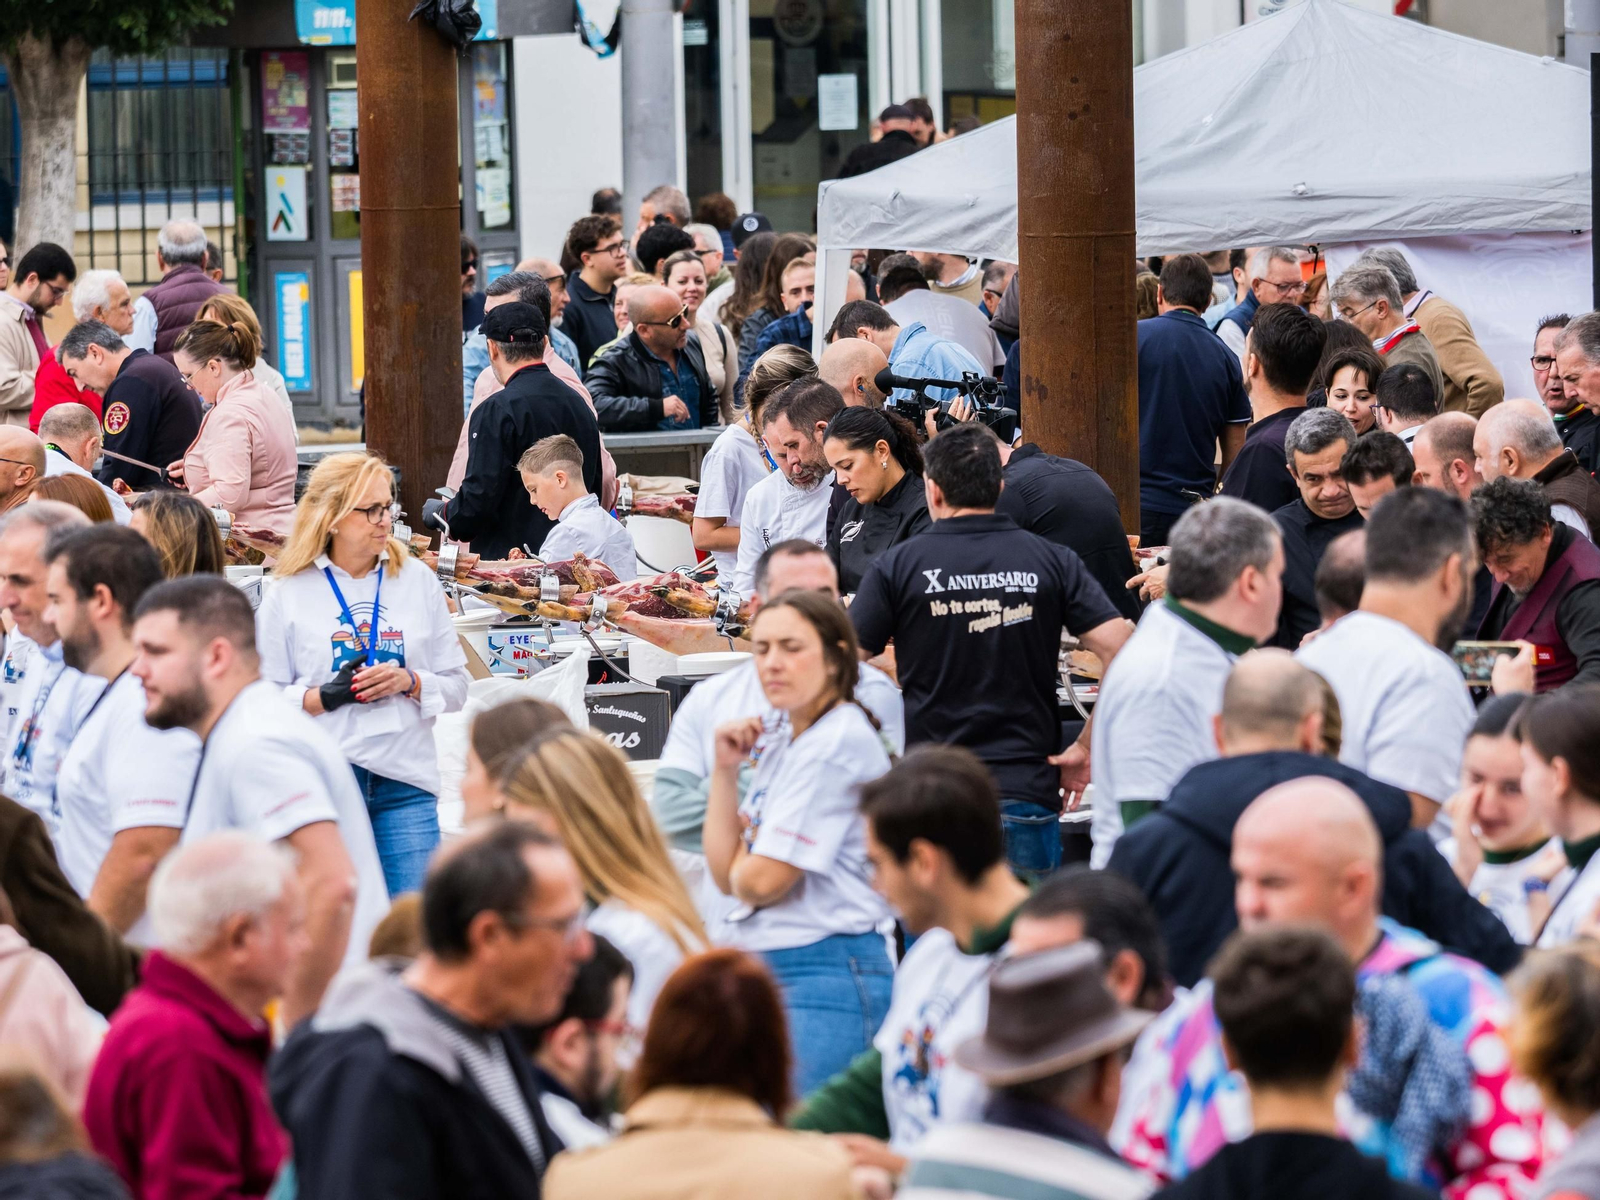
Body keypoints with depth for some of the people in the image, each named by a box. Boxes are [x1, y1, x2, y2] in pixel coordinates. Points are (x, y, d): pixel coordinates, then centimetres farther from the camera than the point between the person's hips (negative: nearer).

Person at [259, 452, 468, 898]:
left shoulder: (418, 581, 10)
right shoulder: (288, 594, 3)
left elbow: (456, 686, 11)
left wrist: (410, 682, -8)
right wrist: (325, 697, -14)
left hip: (406, 781, 2)